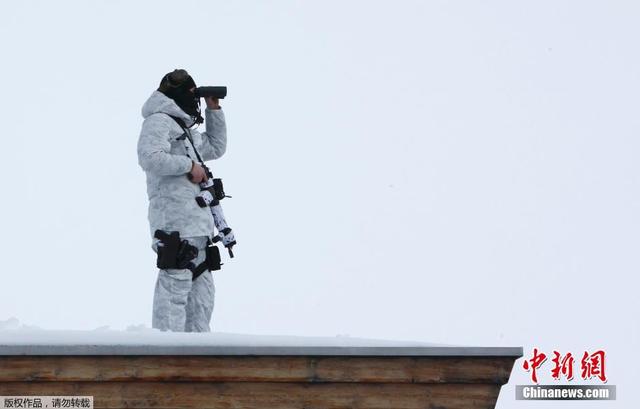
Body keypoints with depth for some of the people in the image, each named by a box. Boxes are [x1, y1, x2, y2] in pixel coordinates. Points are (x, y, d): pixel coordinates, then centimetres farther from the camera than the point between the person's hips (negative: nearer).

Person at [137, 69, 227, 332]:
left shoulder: (185, 128, 26)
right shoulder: (158, 121, -4)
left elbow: (216, 148, 37)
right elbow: (150, 157, -20)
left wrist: (214, 110, 29)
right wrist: (189, 165, -15)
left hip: (195, 224, 10)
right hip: (174, 221, -10)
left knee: (202, 291, 12)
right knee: (175, 286, -15)